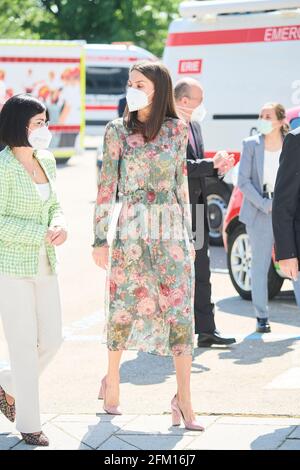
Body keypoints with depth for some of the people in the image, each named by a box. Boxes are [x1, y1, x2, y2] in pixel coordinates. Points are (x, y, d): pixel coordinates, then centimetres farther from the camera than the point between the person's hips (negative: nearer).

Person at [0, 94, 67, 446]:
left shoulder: (47, 161, 7)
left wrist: (60, 224, -6)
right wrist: (42, 233, -19)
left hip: (45, 266, 7)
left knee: (51, 339, 9)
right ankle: (29, 425, 11)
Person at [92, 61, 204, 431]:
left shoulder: (177, 130, 4)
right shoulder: (117, 130, -1)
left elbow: (181, 183, 11)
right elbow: (106, 186, 0)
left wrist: (188, 234, 11)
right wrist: (100, 238, -3)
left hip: (172, 231, 1)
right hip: (131, 230, -1)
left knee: (181, 313, -3)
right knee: (124, 309, 7)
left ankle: (184, 399, 1)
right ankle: (111, 381, 28)